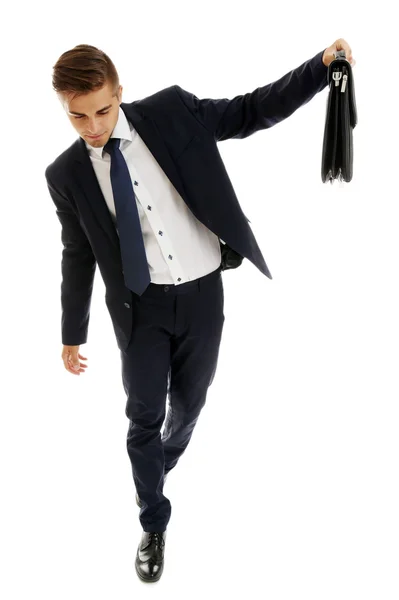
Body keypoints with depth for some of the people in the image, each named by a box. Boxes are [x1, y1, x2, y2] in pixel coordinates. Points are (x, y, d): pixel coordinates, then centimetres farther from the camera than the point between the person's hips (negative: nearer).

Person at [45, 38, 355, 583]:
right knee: (145, 415, 2)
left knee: (188, 403, 17)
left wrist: (322, 66, -14)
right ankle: (154, 524, 23)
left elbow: (253, 112, -4)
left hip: (202, 293, 1)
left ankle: (159, 469, 50)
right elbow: (77, 256, 3)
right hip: (140, 304, -1)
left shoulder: (172, 111, -9)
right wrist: (73, 334, 9)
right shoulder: (66, 174, -7)